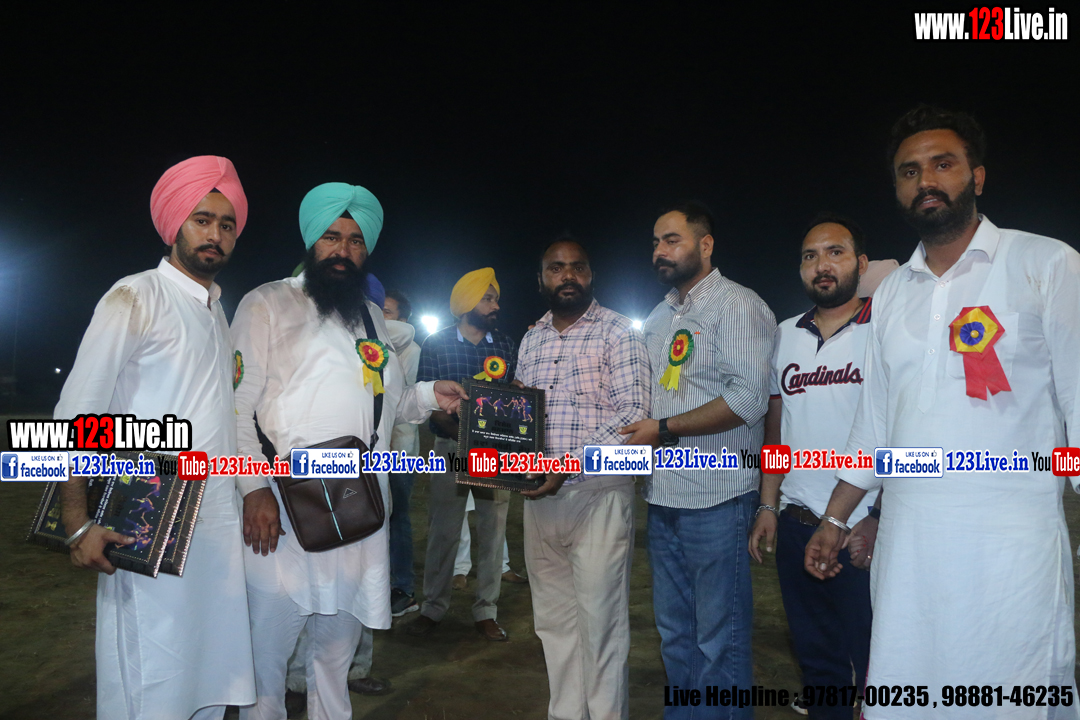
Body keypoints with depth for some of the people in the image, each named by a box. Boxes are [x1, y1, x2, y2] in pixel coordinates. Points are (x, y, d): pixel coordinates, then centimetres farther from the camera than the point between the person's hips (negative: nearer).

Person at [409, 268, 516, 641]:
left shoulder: (506, 345, 5)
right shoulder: (436, 344, -1)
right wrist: (457, 430, -19)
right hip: (451, 446, -2)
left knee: (493, 530, 7)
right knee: (443, 530, 6)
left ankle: (486, 611, 20)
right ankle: (434, 606, 23)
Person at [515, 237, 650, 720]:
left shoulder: (617, 331, -4)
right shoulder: (531, 340, 14)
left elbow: (633, 412, -13)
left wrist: (568, 465, -21)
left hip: (598, 494, -5)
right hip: (539, 496, 6)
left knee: (600, 621, 1)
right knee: (554, 620, 15)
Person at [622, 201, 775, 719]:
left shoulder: (737, 305, -8)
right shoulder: (659, 317, 17)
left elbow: (748, 399, -19)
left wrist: (663, 429, -16)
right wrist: (636, 432, 7)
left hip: (715, 500, -8)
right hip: (664, 499, 8)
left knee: (719, 639, 3)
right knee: (674, 632, 18)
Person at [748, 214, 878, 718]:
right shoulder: (785, 335, 10)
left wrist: (878, 519, -15)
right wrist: (767, 507, 9)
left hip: (866, 528, -4)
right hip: (796, 526, 5)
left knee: (874, 666, 8)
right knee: (817, 659, 18)